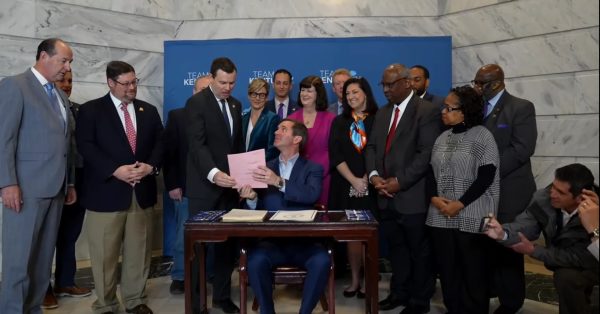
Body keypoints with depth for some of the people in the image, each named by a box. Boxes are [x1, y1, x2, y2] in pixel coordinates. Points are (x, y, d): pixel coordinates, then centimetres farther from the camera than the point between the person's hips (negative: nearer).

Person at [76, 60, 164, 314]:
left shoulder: (149, 111, 14)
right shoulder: (91, 110, 2)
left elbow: (160, 143, 10)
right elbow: (86, 146, -8)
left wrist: (151, 166, -9)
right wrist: (116, 170, -17)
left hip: (142, 192, 4)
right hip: (106, 192, -3)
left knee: (139, 252, 10)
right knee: (105, 255, 4)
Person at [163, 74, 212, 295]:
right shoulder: (177, 116, 5)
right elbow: (168, 152, 3)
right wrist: (172, 185, -3)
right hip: (187, 188, 0)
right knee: (183, 236, 8)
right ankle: (179, 277, 24)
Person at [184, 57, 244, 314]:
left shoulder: (235, 105, 14)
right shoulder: (196, 103, -7)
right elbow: (197, 144, -18)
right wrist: (214, 173, -32)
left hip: (229, 185, 6)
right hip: (205, 186, -6)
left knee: (227, 243, 8)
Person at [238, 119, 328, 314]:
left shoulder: (313, 168, 9)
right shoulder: (265, 168, 16)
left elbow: (312, 195, -14)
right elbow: (258, 209, 10)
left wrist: (280, 182, -24)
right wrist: (252, 199, -13)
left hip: (303, 241, -1)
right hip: (272, 241, 2)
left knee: (322, 261, -29)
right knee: (256, 260, -28)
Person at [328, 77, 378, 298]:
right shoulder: (339, 122, 9)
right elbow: (335, 155, 0)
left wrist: (366, 178, -11)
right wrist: (354, 180, -10)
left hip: (370, 185, -1)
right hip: (346, 186, 2)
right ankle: (355, 280, 11)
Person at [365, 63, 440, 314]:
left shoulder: (427, 111, -8)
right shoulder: (382, 113, 15)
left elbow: (427, 154, -16)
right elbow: (371, 147, 12)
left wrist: (399, 181, -18)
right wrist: (374, 176, -6)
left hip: (413, 196, -6)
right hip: (386, 196, 6)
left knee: (420, 252, 9)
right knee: (395, 249, 17)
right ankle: (399, 293, 33)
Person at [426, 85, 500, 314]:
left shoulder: (482, 136, -4)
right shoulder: (442, 138, 13)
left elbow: (486, 176, -10)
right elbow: (432, 173, 12)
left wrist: (459, 204, -15)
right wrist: (435, 198, -6)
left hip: (471, 216, -5)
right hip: (441, 216, 5)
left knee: (473, 270, 5)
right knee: (447, 268, 10)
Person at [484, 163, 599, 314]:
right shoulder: (544, 197, -23)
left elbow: (581, 258, -30)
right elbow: (525, 225, -25)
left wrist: (533, 250, -30)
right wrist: (502, 234, -47)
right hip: (565, 257, 5)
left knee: (566, 277, -26)